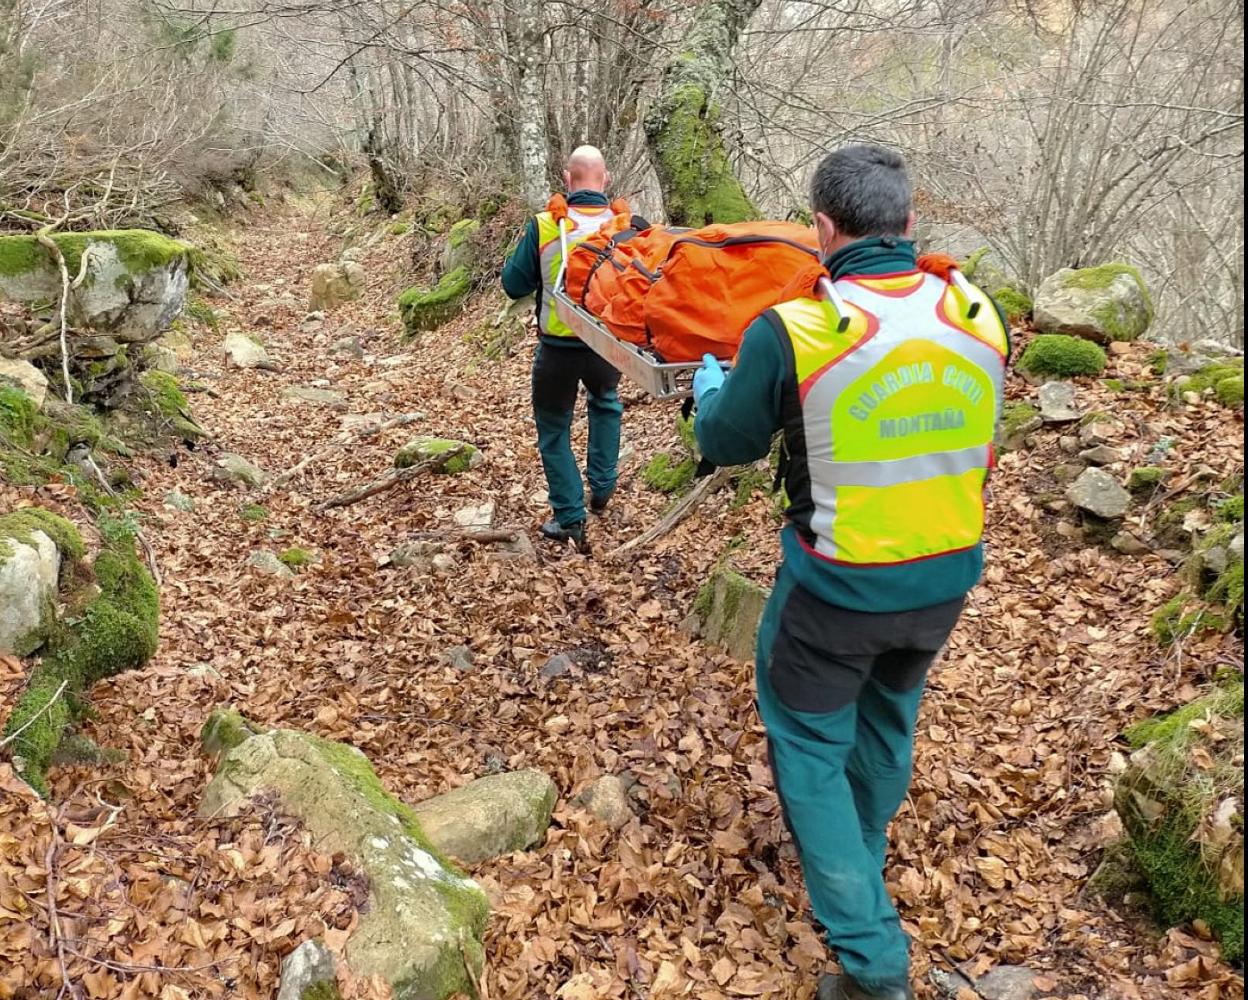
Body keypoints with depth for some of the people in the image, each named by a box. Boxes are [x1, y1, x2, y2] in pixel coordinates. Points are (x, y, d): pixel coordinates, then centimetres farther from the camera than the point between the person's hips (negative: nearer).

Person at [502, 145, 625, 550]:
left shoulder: (543, 227, -12)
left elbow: (514, 285, -5)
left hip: (557, 348, -2)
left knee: (554, 429, 15)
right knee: (606, 403, 33)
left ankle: (570, 518, 16)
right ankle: (602, 487, 33)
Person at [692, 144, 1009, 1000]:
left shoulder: (791, 331, -22)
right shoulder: (979, 317, -8)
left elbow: (727, 444, -5)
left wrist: (709, 383, 17)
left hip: (839, 586, -5)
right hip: (947, 578, 5)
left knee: (811, 745, 14)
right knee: (889, 719, 28)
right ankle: (859, 860, 52)